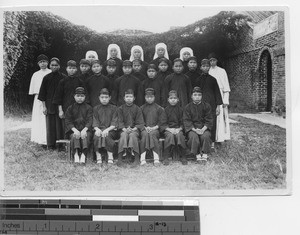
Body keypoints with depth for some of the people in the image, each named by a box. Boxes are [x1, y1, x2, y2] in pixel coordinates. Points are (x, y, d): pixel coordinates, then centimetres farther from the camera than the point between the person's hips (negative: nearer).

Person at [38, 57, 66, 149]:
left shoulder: (63, 78, 0)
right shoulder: (46, 78, 3)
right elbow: (43, 93, 5)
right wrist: (44, 106, 0)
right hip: (50, 105, 1)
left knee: (60, 124, -1)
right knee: (50, 125, 4)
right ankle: (51, 145, 12)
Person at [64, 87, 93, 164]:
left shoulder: (88, 108, 12)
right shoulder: (70, 108, 14)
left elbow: (89, 121, 1)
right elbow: (68, 121, 4)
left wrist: (84, 130, -19)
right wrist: (75, 130, -15)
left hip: (85, 129, 0)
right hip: (73, 129, 1)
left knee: (85, 136, -33)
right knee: (74, 136, -32)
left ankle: (83, 155, -39)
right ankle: (76, 155, -36)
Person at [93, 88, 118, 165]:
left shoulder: (113, 108, 9)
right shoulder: (96, 108, 16)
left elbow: (114, 123, 0)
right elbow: (95, 122, 6)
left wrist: (107, 129, -17)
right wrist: (97, 129, -15)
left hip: (110, 130, -1)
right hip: (99, 129, 2)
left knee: (107, 135, -33)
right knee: (96, 136, -31)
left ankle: (110, 156, -29)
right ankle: (98, 156, -29)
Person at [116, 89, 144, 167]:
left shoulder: (137, 109, 8)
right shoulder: (120, 109, 11)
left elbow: (140, 123, 1)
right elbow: (120, 122, 2)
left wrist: (133, 129, -17)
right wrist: (125, 129, -16)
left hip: (134, 129, -1)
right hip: (124, 129, 1)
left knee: (132, 135, -33)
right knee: (124, 135, -32)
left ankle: (137, 158, -33)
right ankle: (119, 159, -35)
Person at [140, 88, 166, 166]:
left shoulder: (159, 109, 15)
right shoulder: (141, 109, 18)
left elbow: (162, 122, 6)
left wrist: (154, 127, -9)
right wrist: (145, 127, -8)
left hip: (155, 129, -1)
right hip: (144, 129, 1)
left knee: (152, 134, -35)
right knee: (145, 134, -34)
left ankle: (156, 158, -41)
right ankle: (143, 158, -41)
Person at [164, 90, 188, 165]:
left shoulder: (180, 109, 11)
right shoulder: (166, 110, 9)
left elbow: (182, 122, 8)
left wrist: (179, 129, -11)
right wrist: (169, 129, -13)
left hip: (178, 129, 0)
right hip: (168, 129, 0)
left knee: (179, 135, -33)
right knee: (170, 135, -34)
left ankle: (183, 157, -24)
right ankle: (166, 158, -29)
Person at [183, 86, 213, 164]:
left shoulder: (206, 106, 7)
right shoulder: (187, 107, 6)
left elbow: (209, 120, 2)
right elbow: (186, 121, -1)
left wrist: (203, 129, -16)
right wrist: (194, 129, -18)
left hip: (204, 128, 0)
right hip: (192, 129, 0)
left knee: (205, 136, -32)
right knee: (193, 136, -33)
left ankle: (205, 155, -17)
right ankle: (197, 155, -20)